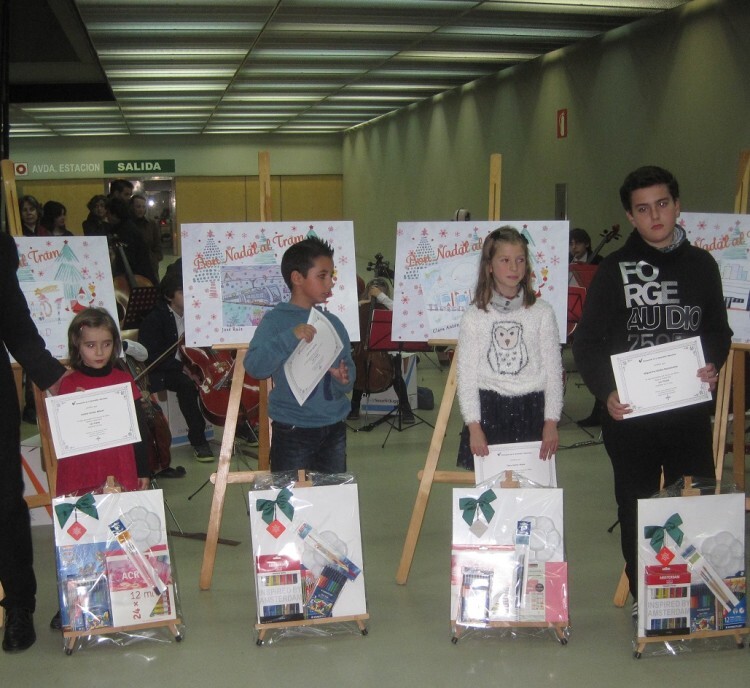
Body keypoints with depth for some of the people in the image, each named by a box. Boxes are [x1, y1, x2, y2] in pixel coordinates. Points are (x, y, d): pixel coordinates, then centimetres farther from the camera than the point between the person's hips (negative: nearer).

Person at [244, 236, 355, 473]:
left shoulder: (334, 323, 7)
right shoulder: (276, 320, -7)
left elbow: (349, 370, 9)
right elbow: (254, 366, -19)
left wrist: (343, 379, -13)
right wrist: (290, 337, -28)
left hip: (334, 429, 5)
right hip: (292, 430, -5)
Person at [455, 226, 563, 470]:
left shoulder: (542, 312, 2)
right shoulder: (474, 316, 1)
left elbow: (554, 370, 3)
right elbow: (466, 375, 0)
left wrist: (551, 422, -2)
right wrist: (474, 426, -7)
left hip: (531, 411, 0)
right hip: (488, 410, 0)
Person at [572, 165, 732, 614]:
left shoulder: (701, 264, 8)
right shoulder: (615, 269, 0)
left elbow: (719, 330, 15)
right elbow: (587, 342, -1)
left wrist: (714, 365, -6)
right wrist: (606, 391, -16)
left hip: (691, 409, 2)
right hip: (630, 412, -1)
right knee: (637, 509, 8)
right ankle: (642, 598, 23)